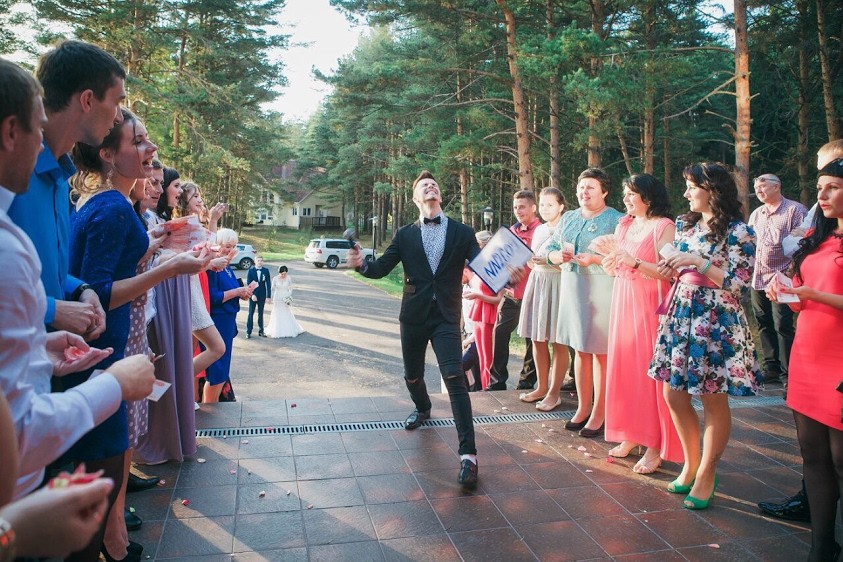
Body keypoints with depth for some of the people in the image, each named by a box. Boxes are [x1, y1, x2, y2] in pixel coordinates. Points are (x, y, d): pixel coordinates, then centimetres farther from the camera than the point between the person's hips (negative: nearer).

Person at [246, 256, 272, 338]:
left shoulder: (266, 271, 0)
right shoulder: (250, 271, -5)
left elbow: (268, 284, -1)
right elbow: (248, 284, -7)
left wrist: (268, 296, -6)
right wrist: (252, 294, -17)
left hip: (262, 296, 2)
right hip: (253, 296, -1)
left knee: (261, 314, 10)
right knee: (251, 314, 3)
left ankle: (261, 331, 18)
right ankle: (248, 332, 9)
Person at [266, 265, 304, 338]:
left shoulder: (288, 278, -7)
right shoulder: (275, 279, -7)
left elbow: (290, 288, 1)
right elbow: (273, 289, 3)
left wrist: (289, 297, -11)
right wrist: (270, 298, 4)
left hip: (286, 299, 0)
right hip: (277, 299, 0)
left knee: (287, 315, 1)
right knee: (278, 315, 5)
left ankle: (289, 331, 13)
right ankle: (278, 331, 16)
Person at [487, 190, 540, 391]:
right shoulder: (512, 231, 14)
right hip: (511, 292, 6)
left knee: (531, 339, 5)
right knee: (499, 333, 3)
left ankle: (526, 383, 17)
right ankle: (497, 381, 12)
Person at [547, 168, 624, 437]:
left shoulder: (616, 220, -5)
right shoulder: (568, 218, 15)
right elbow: (549, 249, 15)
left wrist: (594, 259, -23)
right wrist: (558, 255, -6)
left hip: (602, 291, -6)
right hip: (572, 290, 6)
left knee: (601, 352, -1)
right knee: (581, 350, 13)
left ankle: (599, 413, 10)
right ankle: (583, 407, 25)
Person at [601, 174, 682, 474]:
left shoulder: (664, 226, -7)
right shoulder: (624, 226, 14)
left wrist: (635, 262, -23)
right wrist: (610, 263, -5)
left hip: (649, 306, -6)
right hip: (623, 304, 7)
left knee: (650, 373, -3)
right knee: (624, 368, 7)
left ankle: (654, 447, 6)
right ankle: (631, 435, 20)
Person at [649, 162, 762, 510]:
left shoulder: (738, 231, -8)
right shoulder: (685, 225, 11)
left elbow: (738, 284, -13)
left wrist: (698, 262, -20)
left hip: (716, 322, -6)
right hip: (680, 315, 6)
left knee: (714, 401, 3)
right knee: (674, 395, 9)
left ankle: (706, 475, 19)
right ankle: (691, 464, 28)